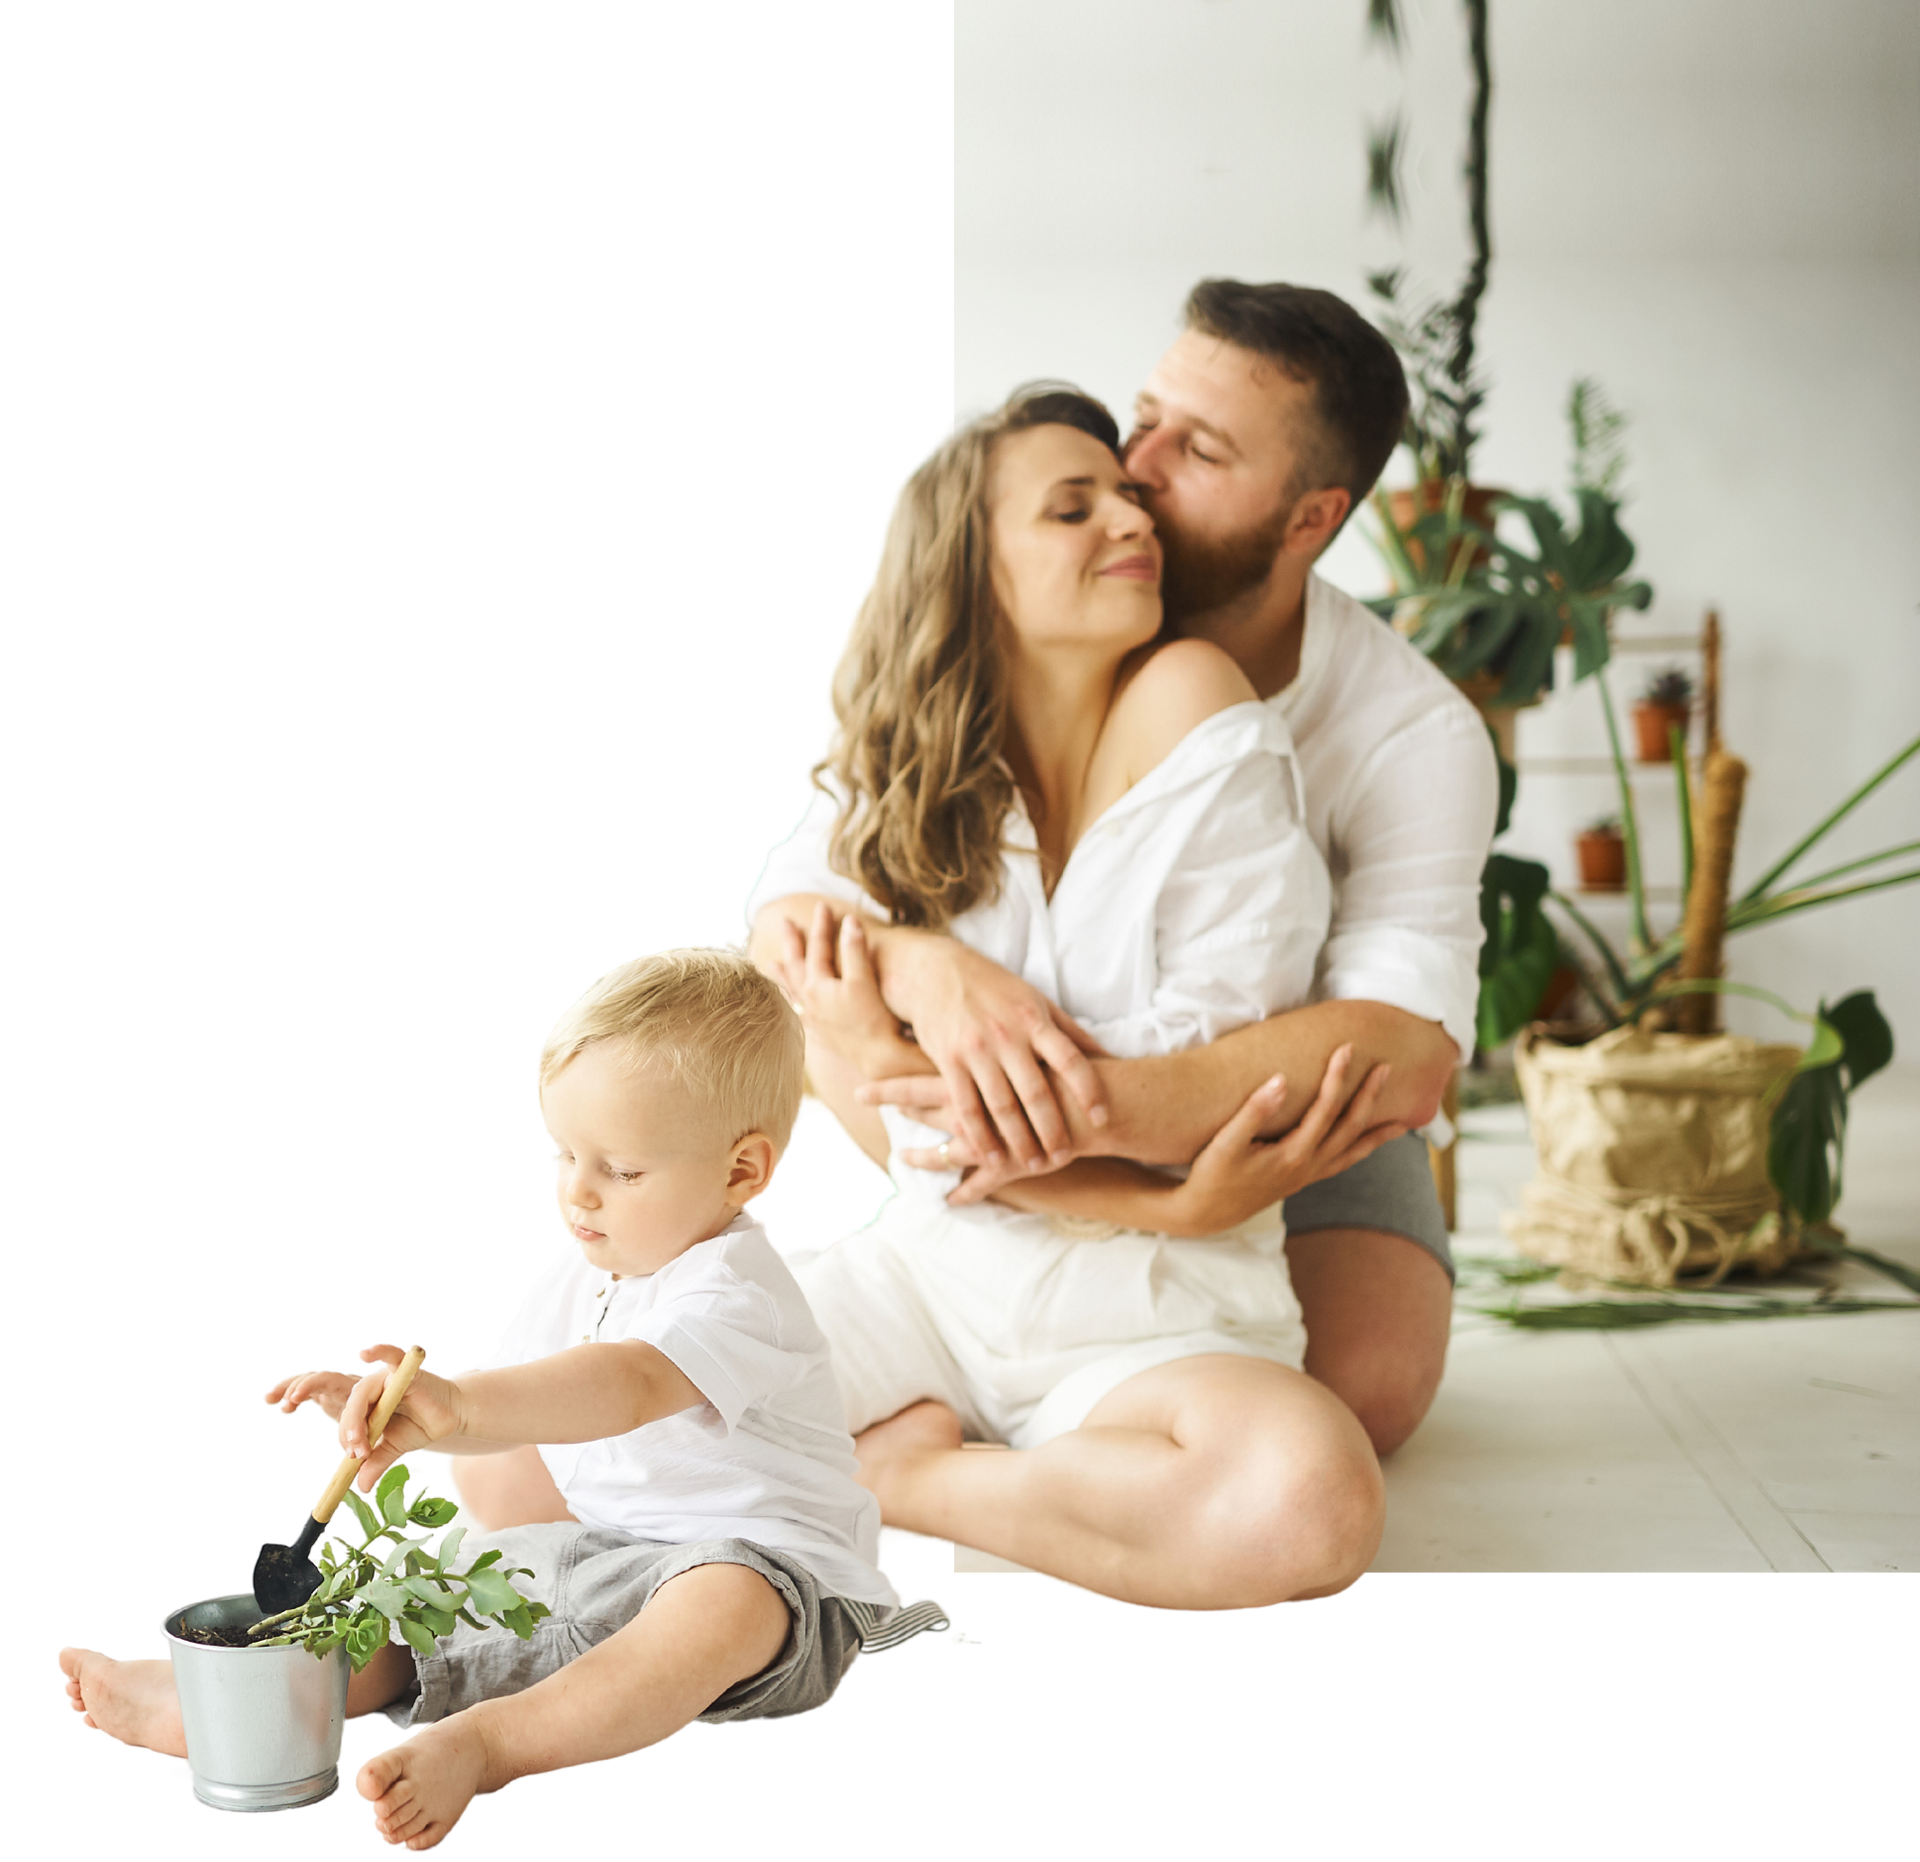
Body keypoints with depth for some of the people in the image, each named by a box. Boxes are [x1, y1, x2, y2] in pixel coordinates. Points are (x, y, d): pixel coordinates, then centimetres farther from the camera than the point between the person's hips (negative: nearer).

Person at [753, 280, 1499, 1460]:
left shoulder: (1415, 735, -24)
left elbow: (1406, 1051, -39)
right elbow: (790, 899, -23)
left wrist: (1091, 1110, -54)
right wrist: (926, 966, -48)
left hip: (1307, 1138, -2)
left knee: (1363, 1385, -29)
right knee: (832, 975, -23)